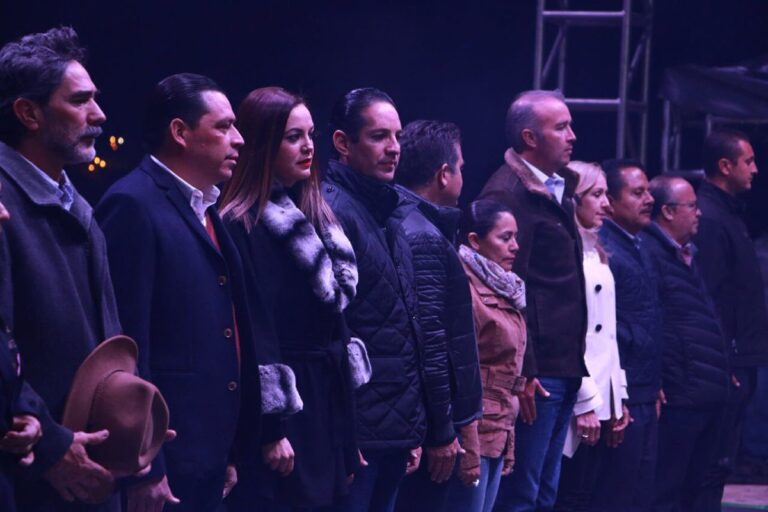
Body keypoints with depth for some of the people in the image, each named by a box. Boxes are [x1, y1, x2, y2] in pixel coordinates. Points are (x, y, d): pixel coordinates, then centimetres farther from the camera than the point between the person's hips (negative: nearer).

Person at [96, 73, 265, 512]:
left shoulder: (203, 209, 16)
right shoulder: (134, 205, -12)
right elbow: (126, 341, -17)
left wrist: (228, 453, 16)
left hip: (208, 455, 9)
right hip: (166, 458, -9)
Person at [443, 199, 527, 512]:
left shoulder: (504, 290, 15)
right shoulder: (466, 289, -13)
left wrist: (508, 438, 16)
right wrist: (467, 450, -20)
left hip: (499, 435, 9)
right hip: (474, 434, -9)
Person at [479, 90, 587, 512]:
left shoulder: (558, 188, 16)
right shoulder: (508, 193, -13)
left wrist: (575, 362, 16)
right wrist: (524, 372, -20)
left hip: (565, 365, 9)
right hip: (535, 372, -9)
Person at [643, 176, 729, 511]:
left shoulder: (686, 255, 20)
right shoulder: (651, 254, -12)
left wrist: (722, 369, 17)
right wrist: (663, 383, -20)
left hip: (709, 392, 10)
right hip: (680, 393, -10)